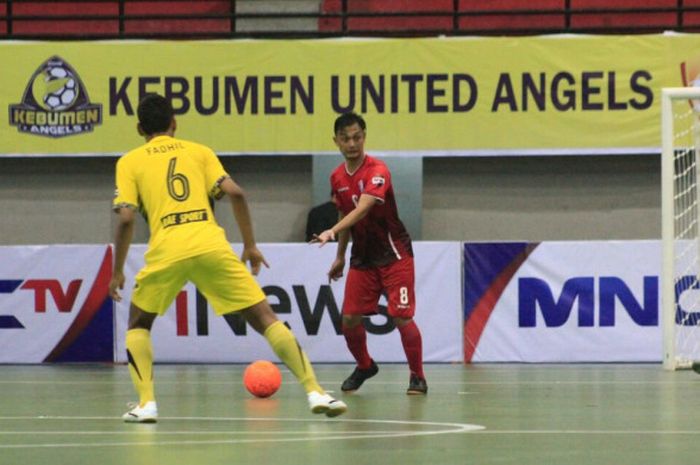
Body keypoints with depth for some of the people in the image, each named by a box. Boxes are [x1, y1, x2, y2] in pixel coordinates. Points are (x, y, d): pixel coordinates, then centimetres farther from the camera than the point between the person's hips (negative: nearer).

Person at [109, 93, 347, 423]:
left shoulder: (130, 162, 15)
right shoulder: (198, 152, 20)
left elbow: (126, 218, 3)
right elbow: (235, 193, 6)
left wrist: (117, 272, 11)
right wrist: (250, 246, 14)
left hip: (166, 250, -1)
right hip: (211, 244, 1)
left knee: (138, 324, 22)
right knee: (264, 317, 6)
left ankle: (146, 403, 6)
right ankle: (314, 392, -3)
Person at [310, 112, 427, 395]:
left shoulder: (377, 170, -19)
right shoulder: (337, 178, 4)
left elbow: (362, 209, -34)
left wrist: (333, 231, -48)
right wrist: (340, 257, 21)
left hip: (393, 253, -6)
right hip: (362, 257, 6)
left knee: (402, 317, -11)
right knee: (349, 318, 0)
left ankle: (417, 377, 5)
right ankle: (364, 367, 26)